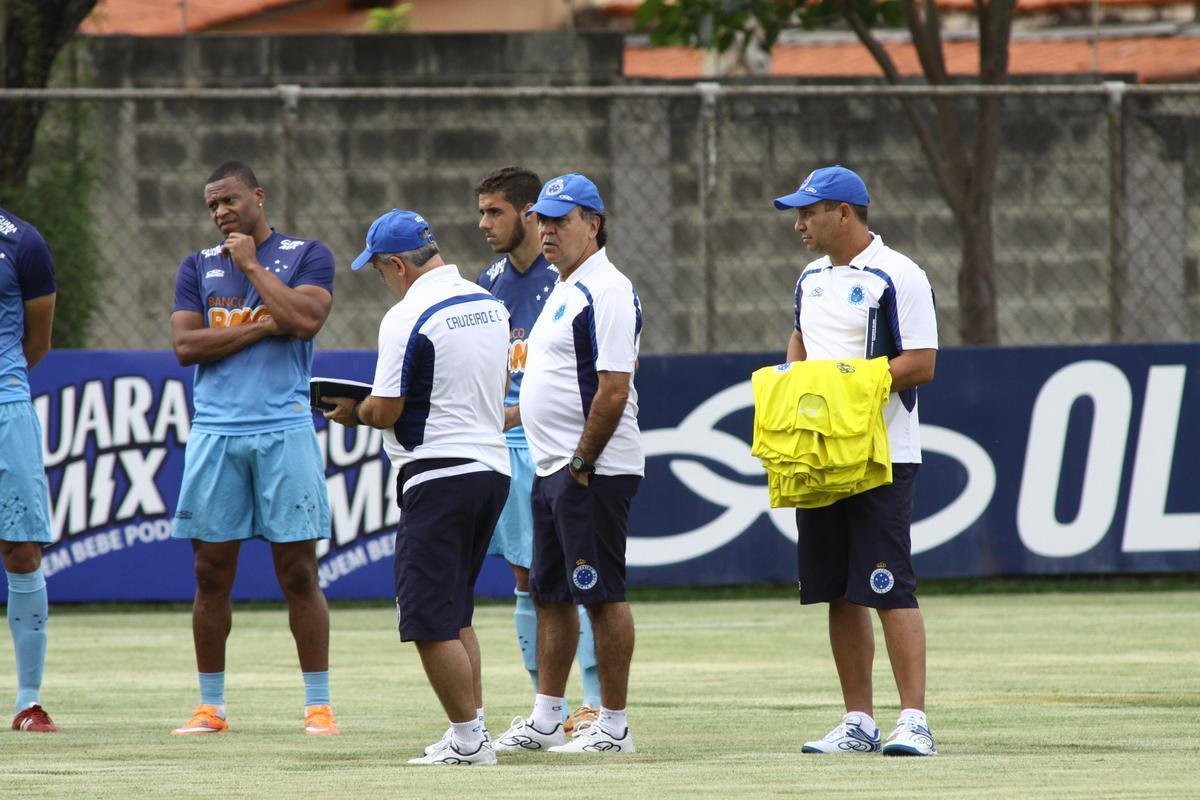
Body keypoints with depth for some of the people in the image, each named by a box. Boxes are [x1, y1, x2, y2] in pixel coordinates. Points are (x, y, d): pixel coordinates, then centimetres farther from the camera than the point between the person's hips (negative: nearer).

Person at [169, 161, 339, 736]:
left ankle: (318, 704, 0)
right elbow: (186, 344, 1)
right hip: (215, 434, 3)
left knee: (299, 573, -3)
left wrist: (252, 265, -5)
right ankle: (210, 705, 11)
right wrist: (262, 326, -7)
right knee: (211, 574, 3)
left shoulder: (306, 256, 6)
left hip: (284, 430, -3)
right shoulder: (198, 267, 14)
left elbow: (305, 319, -12)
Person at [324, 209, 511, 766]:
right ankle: (472, 732, 16)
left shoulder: (407, 318, -14)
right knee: (455, 611, 18)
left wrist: (353, 411, 7)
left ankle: (468, 739, -6)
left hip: (438, 476, -9)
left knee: (431, 620, -4)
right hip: (493, 467, 9)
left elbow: (386, 411, -14)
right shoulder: (489, 305, 11)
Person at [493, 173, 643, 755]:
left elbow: (613, 390, -21)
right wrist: (509, 416, 22)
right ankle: (545, 722, 19)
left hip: (593, 472, -11)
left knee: (601, 595, -7)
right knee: (549, 593, 13)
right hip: (551, 467, 11)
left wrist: (582, 463, -19)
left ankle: (614, 727, -5)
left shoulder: (606, 292, -14)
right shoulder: (563, 291, 18)